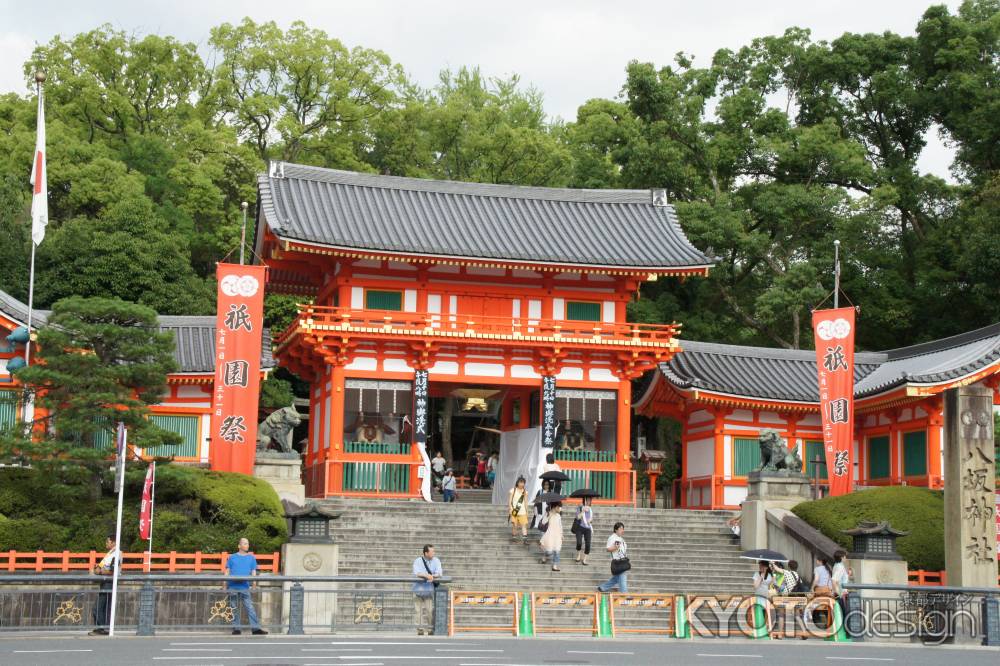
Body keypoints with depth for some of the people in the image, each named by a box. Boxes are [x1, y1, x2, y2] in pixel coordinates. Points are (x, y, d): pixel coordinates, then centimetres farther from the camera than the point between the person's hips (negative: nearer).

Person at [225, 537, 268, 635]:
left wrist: (254, 582, -8)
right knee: (234, 608, 3)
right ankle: (236, 628, 9)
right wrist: (225, 582, 0)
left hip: (245, 587, 0)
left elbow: (253, 571, 9)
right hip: (233, 587, 0)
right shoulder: (232, 557, 12)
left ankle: (255, 628, -12)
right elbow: (227, 571, 11)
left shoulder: (251, 558, 13)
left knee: (250, 608, -8)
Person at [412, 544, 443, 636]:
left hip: (430, 589, 1)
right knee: (419, 610, -2)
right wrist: (427, 575, -29)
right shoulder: (417, 561, -1)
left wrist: (432, 576, -24)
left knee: (430, 610, -9)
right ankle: (420, 630, 3)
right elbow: (416, 573, -17)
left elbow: (439, 574, -7)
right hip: (418, 588, -1)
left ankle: (430, 629, -3)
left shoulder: (436, 561, 4)